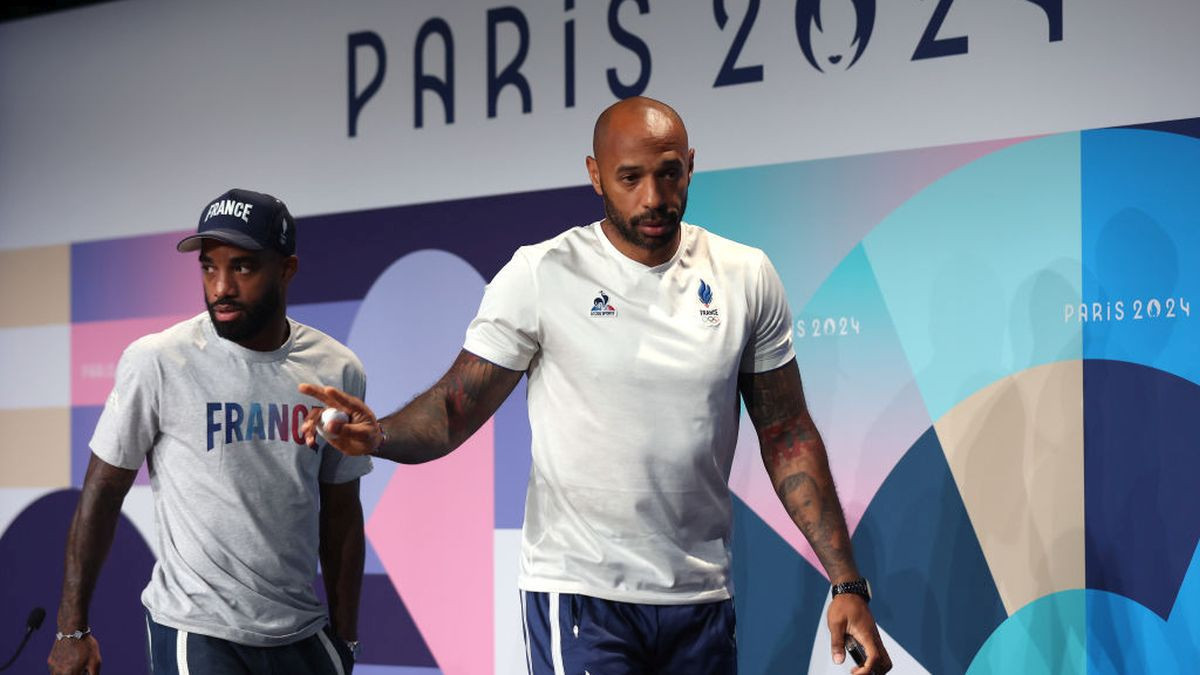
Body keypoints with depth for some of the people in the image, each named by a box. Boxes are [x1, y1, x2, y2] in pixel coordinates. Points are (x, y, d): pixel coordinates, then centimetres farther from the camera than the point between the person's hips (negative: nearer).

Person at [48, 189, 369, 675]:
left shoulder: (338, 371, 3)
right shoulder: (156, 362, -8)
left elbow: (340, 511, 10)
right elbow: (102, 492, -3)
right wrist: (72, 630, -2)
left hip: (302, 634, 4)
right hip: (196, 632, -4)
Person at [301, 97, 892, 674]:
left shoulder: (746, 277, 2)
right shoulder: (541, 276, -7)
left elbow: (786, 434, 6)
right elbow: (457, 408, -7)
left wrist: (846, 582, 1)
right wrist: (378, 434, -29)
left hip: (702, 599, 3)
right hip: (580, 593, -3)